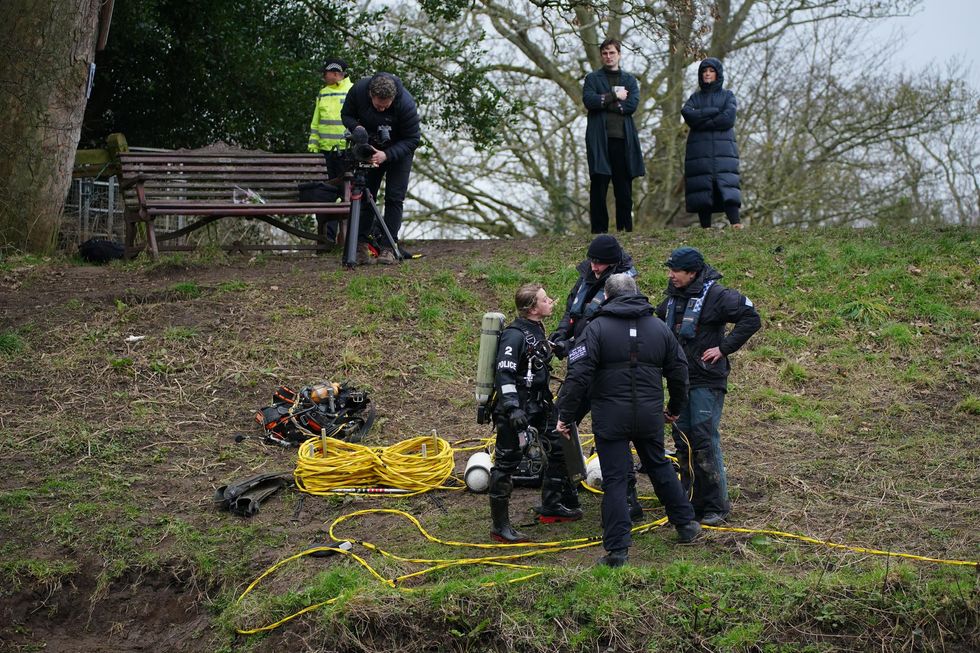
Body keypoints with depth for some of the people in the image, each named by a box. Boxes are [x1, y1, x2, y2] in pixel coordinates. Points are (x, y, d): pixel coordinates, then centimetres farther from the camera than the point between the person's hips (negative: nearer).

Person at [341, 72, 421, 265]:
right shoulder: (358, 90, -24)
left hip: (399, 150, -3)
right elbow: (346, 115, -6)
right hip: (370, 148, 3)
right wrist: (357, 128, -28)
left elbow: (412, 140, -25)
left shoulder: (406, 103, -33)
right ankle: (361, 245, -2)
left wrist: (387, 155, -37)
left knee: (394, 197, -9)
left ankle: (389, 248, -7)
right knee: (365, 195, -3)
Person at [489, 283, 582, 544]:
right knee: (506, 463, -4)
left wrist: (548, 400, 30)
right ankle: (500, 526, 2)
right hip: (516, 409, -10)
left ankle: (551, 506, 29)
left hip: (538, 405, 10)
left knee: (560, 451, 14)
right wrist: (512, 409, -33)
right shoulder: (515, 334, -19)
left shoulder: (536, 330, 11)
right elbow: (504, 373, -26)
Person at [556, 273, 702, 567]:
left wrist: (565, 415, -8)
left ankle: (617, 549, 1)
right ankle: (686, 524, 33)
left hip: (611, 418, -4)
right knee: (660, 467, 23)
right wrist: (676, 408, 28)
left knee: (614, 479, 1)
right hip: (650, 416, 4)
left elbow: (578, 375, -15)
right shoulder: (659, 327, 7)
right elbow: (679, 371, 13)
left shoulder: (597, 328, -7)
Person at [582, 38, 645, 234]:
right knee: (599, 187, -4)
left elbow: (632, 104, -2)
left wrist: (604, 102, -4)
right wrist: (614, 96, -5)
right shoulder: (592, 78, 12)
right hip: (599, 139, -2)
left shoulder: (629, 80, 17)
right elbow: (589, 100, -7)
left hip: (623, 139, 2)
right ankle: (599, 230, -3)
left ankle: (625, 230, 6)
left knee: (624, 189, 2)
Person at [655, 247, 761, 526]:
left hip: (707, 380, -8)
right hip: (680, 380, 8)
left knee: (705, 441, -8)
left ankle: (717, 506, 1)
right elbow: (661, 320, 32)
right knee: (683, 441, 10)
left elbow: (751, 318, -16)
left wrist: (724, 348, -16)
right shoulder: (674, 296, 11)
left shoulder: (715, 294, -12)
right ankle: (691, 501, 20)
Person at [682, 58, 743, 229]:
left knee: (726, 183, -18)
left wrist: (700, 119, -5)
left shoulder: (727, 95, 14)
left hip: (723, 149, -2)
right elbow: (686, 113, -4)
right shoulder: (695, 97, 19)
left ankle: (735, 223, -30)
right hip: (699, 149, 2)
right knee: (702, 188, -7)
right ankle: (705, 227, -8)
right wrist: (714, 111, -8)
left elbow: (728, 119, -5)